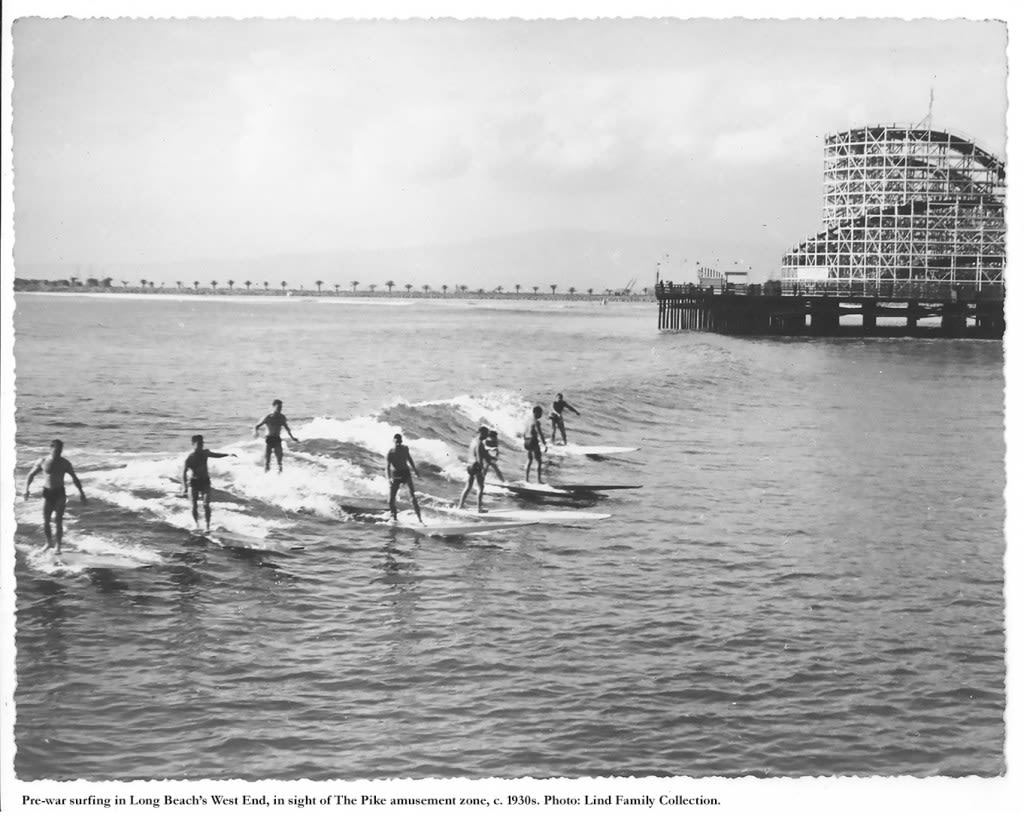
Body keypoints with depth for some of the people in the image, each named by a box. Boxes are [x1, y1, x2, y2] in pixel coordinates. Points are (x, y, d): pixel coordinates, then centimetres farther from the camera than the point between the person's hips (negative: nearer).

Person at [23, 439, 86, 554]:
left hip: (60, 493, -1)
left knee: (58, 521, -9)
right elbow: (31, 475, 8)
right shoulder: (42, 462, -1)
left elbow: (74, 477, 10)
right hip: (47, 493, 1)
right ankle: (49, 543, 25)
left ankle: (58, 547, -2)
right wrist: (26, 489, -7)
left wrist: (81, 491, 3)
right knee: (45, 522, 2)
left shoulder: (65, 463, 0)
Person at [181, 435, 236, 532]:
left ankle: (207, 526, -10)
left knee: (206, 505, -12)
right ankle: (196, 524, 28)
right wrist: (184, 487, -24)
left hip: (205, 481, 2)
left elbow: (216, 455, 22)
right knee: (194, 505, 3)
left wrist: (228, 454, 14)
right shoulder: (190, 458, -14)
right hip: (195, 482, -2)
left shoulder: (205, 452, 0)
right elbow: (184, 473, -16)